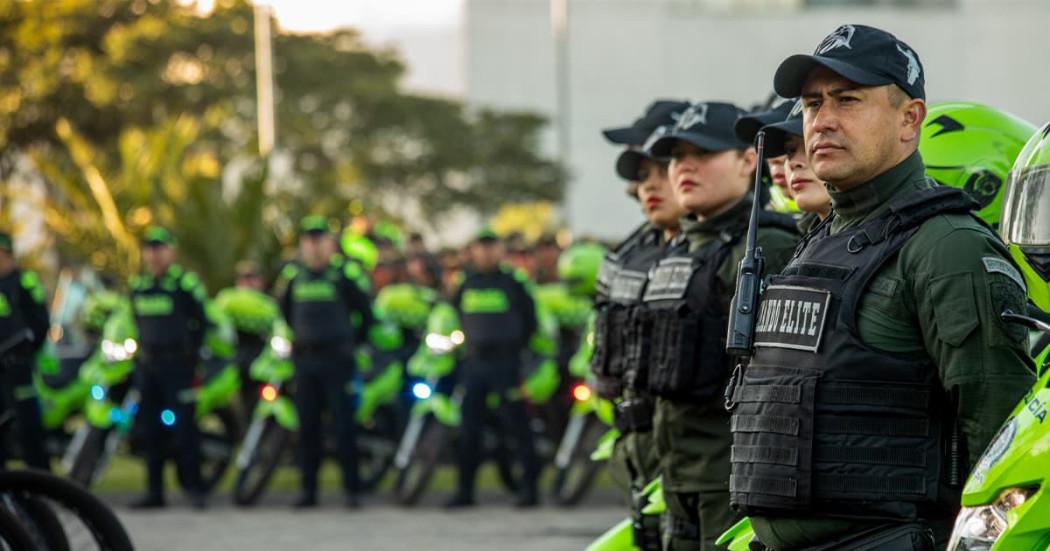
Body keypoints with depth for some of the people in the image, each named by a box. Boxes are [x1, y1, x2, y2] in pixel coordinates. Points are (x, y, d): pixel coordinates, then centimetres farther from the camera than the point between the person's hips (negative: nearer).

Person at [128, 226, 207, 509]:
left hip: (177, 363, -6)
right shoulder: (138, 285, 12)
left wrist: (191, 353, -4)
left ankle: (193, 486, -6)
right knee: (151, 429, 6)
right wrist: (140, 348, 15)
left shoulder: (185, 282, -6)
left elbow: (201, 321, -2)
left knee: (183, 425, -10)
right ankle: (154, 490, 10)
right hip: (147, 364, 6)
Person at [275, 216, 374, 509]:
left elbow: (365, 310, 6)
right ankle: (308, 488, 8)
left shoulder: (345, 272, -2)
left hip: (337, 360, -4)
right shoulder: (292, 274, 10)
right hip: (304, 360, 4)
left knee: (343, 424, -7)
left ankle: (351, 487, -4)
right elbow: (284, 309, 27)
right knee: (307, 426, 4)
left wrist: (354, 339, 11)